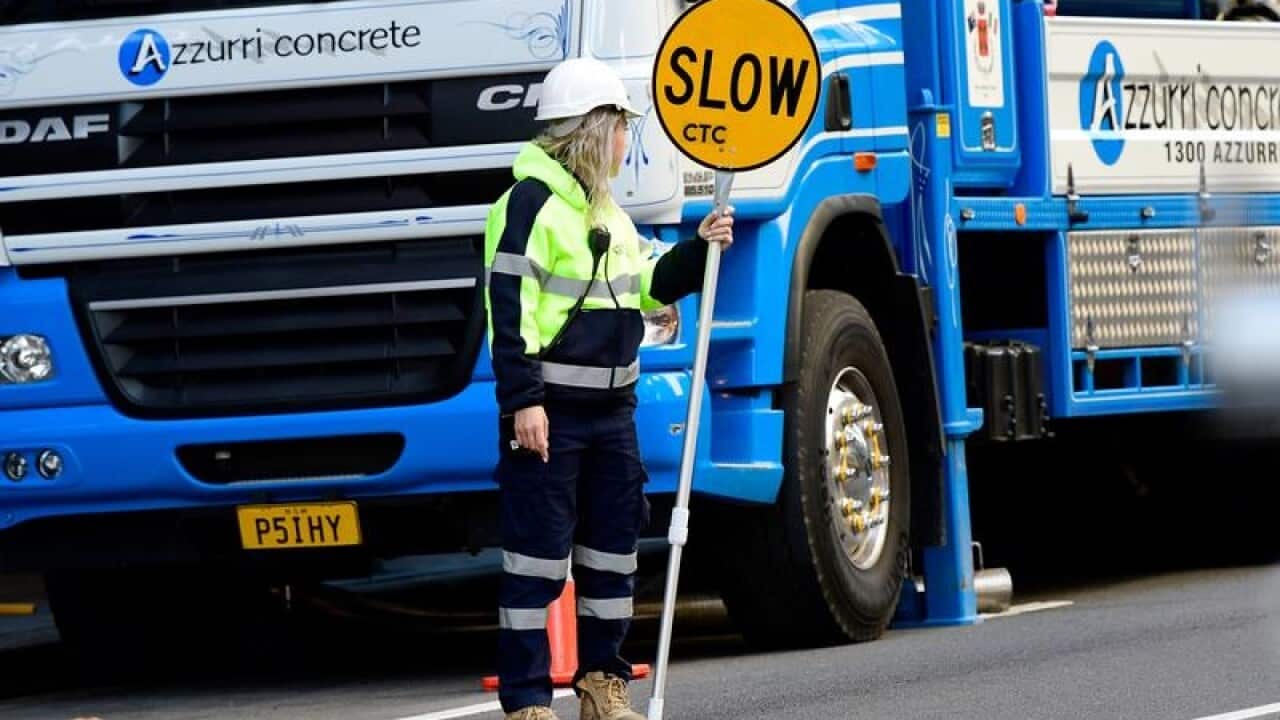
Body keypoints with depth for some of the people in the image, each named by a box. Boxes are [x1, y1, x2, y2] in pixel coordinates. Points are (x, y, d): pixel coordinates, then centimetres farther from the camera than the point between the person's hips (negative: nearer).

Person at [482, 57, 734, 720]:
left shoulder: (604, 210, 19)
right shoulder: (532, 202, -11)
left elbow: (647, 288, 25)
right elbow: (509, 309, -17)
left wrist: (699, 249, 9)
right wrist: (522, 402, -22)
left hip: (610, 409, 9)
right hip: (549, 412, -9)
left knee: (613, 548, 13)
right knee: (537, 558, -6)